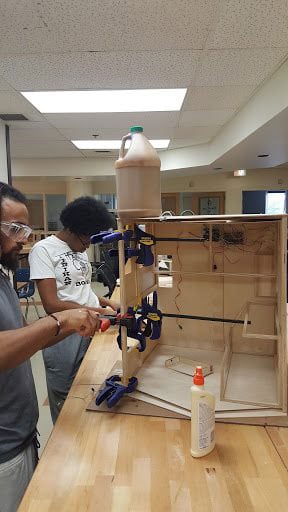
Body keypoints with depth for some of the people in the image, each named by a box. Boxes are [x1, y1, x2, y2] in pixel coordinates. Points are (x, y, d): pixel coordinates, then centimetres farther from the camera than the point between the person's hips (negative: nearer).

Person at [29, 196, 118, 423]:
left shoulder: (80, 249, 11)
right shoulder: (43, 249, -11)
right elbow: (52, 305, -18)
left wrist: (104, 301, 4)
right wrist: (98, 311, -18)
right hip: (65, 337, -6)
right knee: (65, 404, 10)